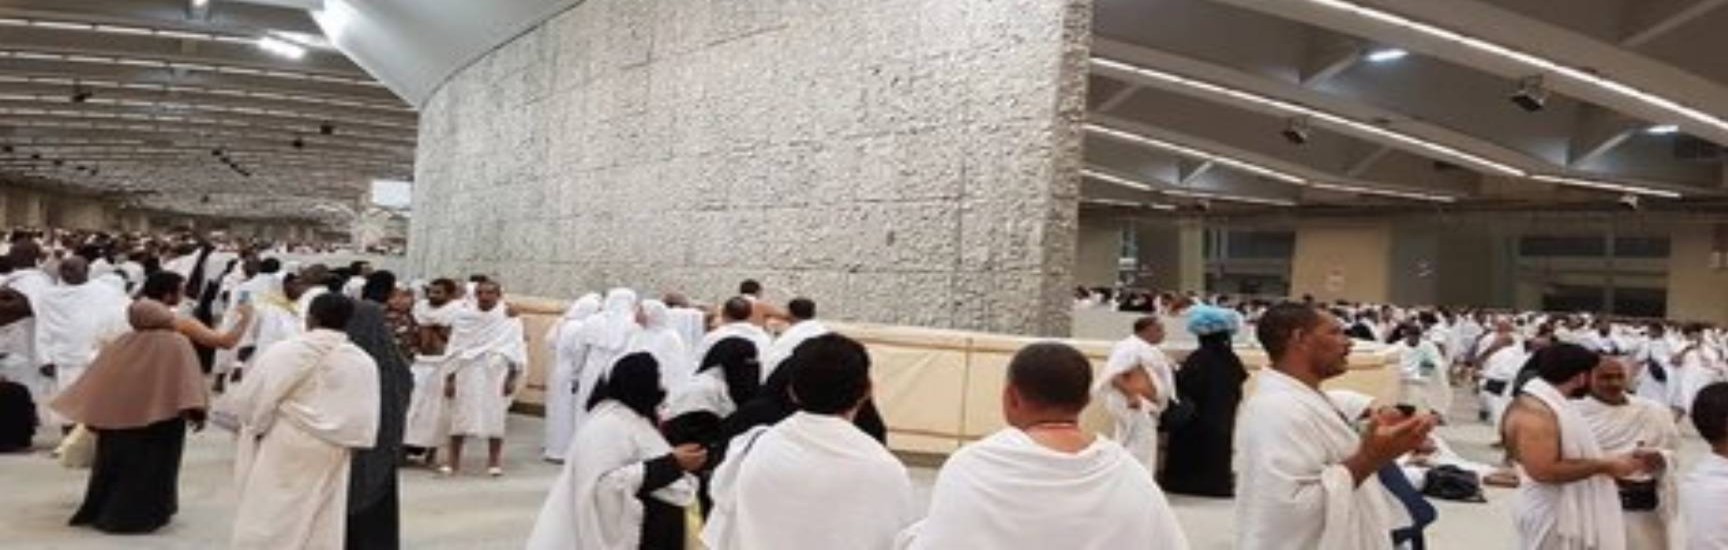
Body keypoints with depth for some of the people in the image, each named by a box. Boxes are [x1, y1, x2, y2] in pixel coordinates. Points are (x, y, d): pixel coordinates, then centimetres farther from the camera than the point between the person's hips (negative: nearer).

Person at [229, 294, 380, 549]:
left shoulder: (285, 352, -12)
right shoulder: (365, 363, -1)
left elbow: (249, 399, -6)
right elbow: (365, 424, 2)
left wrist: (257, 424, 11)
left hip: (282, 452, -3)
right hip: (332, 458, 4)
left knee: (264, 529, 5)